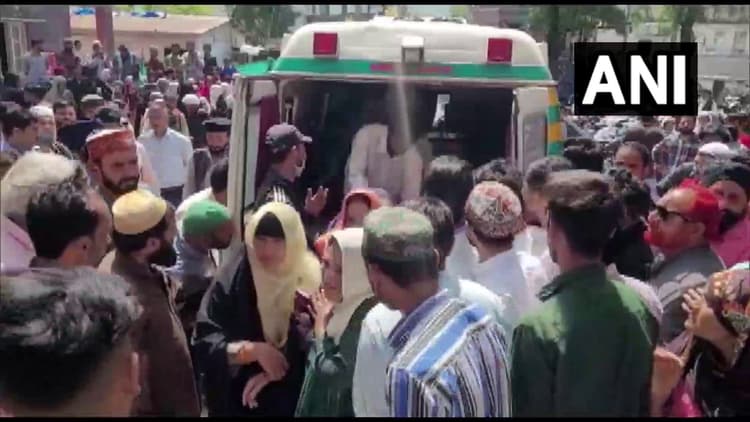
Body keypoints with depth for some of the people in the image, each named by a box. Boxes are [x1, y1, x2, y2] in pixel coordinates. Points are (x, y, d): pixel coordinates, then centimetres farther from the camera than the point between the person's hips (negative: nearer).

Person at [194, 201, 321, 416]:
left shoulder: (310, 281, -8)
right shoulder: (232, 280, -9)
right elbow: (204, 340, -11)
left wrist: (276, 372, -20)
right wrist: (254, 350, -23)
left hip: (294, 403, 1)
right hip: (238, 402, 0)